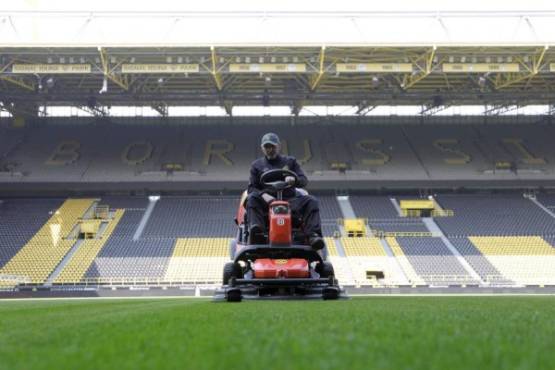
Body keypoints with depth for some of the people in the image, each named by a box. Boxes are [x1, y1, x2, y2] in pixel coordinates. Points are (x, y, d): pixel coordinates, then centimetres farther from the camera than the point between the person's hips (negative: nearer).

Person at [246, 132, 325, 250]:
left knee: (311, 201, -26)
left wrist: (294, 180, -17)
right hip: (267, 201, -1)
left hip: (289, 199, 1)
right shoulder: (257, 165, 19)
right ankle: (257, 232, -53)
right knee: (252, 199, -32)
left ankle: (313, 235, -42)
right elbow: (251, 188, 7)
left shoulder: (290, 161, 21)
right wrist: (263, 194, -18)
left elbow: (304, 181, 9)